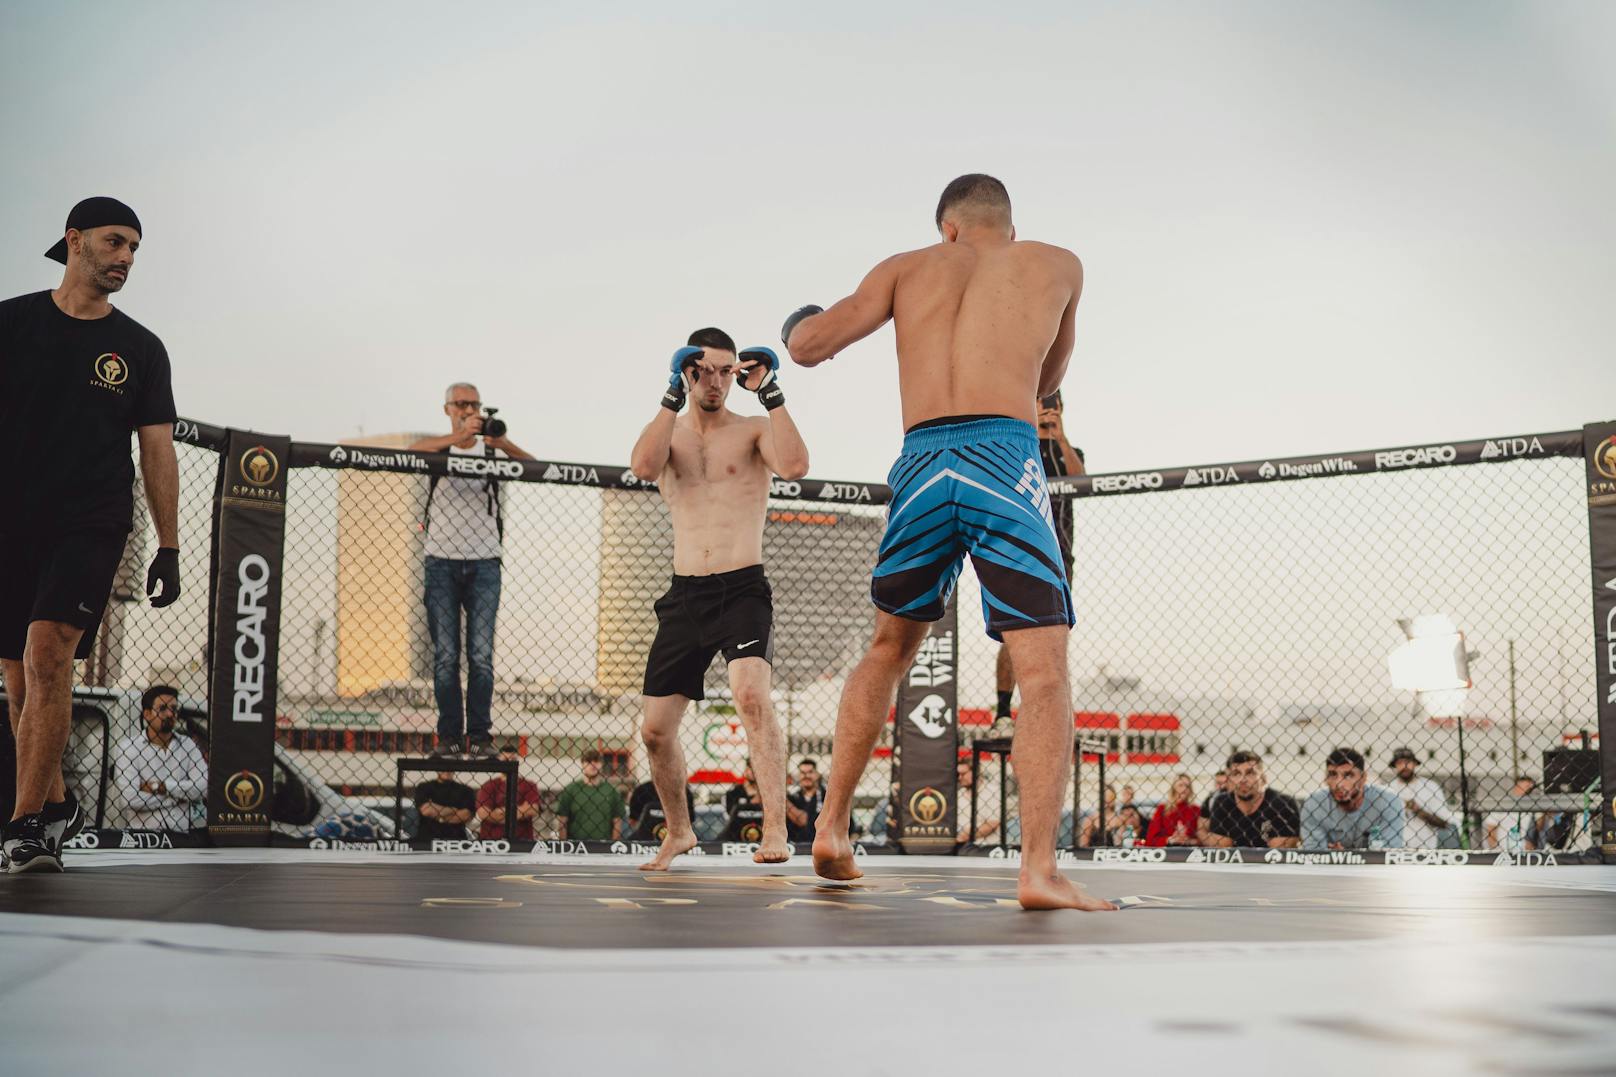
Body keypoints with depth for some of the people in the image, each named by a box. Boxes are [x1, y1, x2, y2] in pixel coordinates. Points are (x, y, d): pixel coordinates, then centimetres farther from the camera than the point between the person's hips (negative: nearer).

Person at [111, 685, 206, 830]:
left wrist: (159, 786, -6)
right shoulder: (127, 747, 2)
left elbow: (203, 787, -2)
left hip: (182, 830, 2)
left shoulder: (187, 745, 11)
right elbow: (131, 799, -9)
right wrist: (181, 793, -3)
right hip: (143, 831, -2)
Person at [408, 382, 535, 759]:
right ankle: (450, 736, 3)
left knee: (481, 655, -4)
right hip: (442, 562, 0)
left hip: (484, 563, 0)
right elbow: (413, 451, -16)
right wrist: (459, 436, -31)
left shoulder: (493, 452, 9)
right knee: (445, 656, -1)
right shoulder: (438, 448, 7)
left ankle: (480, 735, 0)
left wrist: (503, 444, -26)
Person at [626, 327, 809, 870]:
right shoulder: (670, 432, 11)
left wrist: (771, 393, -17)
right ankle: (678, 831, 29)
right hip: (684, 595, 4)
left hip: (743, 589, -4)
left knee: (752, 694, -30)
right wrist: (674, 395, -14)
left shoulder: (753, 429, 4)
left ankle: (775, 828, -27)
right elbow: (643, 466, -13)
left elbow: (795, 466, -17)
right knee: (655, 730, 6)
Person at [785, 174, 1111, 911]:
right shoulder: (1059, 267, 20)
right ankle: (1039, 868, -18)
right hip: (1004, 459, -3)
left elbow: (811, 343, 9)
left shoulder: (908, 268, 19)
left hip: (921, 464, 3)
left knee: (887, 650, 22)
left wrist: (800, 336, 31)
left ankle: (831, 829, 24)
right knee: (1043, 671, -5)